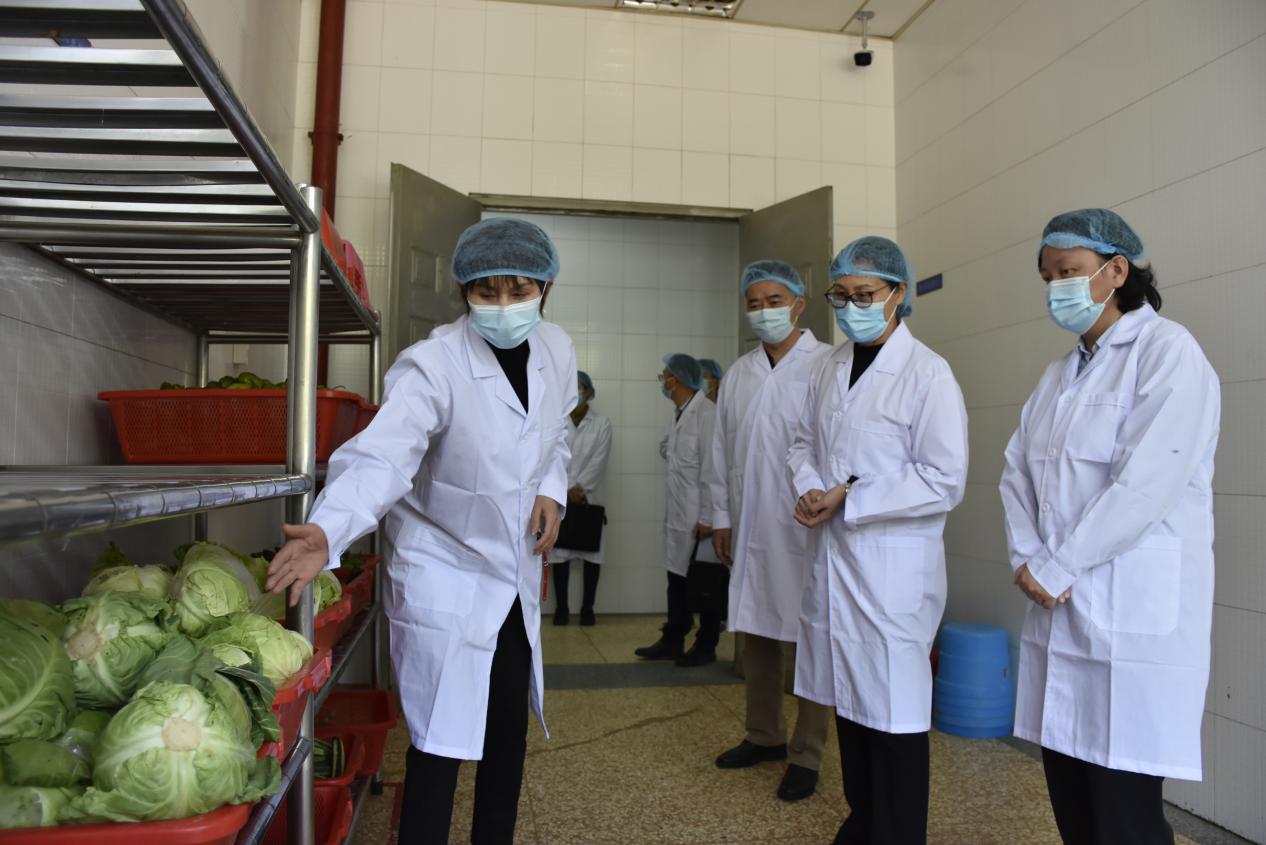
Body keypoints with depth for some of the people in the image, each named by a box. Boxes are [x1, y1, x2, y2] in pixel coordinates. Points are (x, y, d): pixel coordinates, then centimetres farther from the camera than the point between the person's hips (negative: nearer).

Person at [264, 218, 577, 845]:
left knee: (509, 733, 17)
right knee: (441, 744, 0)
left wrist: (551, 489, -4)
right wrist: (326, 530, -52)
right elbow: (382, 456, -36)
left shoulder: (556, 350, -3)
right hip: (443, 577, -6)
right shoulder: (431, 365, -22)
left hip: (517, 576, 6)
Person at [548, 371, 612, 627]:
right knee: (560, 552, 1)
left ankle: (587, 608, 10)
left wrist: (579, 488, -12)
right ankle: (561, 608, 9)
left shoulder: (602, 423, 3)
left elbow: (599, 460, -5)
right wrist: (566, 490, -11)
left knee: (592, 553, 2)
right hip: (561, 496, 0)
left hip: (590, 497, 0)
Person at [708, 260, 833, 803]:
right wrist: (721, 517, 11)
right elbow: (722, 450, 13)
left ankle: (806, 756, 16)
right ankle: (764, 736, 31)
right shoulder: (738, 374, 11)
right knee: (756, 635, 15)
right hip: (750, 528, 6)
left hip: (806, 527, -5)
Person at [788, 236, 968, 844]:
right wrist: (809, 488, -5)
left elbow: (945, 481, -13)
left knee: (892, 712, 3)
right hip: (832, 558, 6)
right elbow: (805, 443, 17)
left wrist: (850, 498, -16)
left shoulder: (927, 373, -10)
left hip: (893, 566, -6)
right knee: (847, 700, 17)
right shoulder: (830, 368, 8)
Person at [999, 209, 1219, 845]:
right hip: (1059, 611, 7)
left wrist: (1056, 568, -12)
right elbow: (1018, 470, 12)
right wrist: (1028, 559, -4)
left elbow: (1147, 483, -17)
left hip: (1134, 617, -7)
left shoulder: (1168, 351, -7)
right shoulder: (1060, 374, 16)